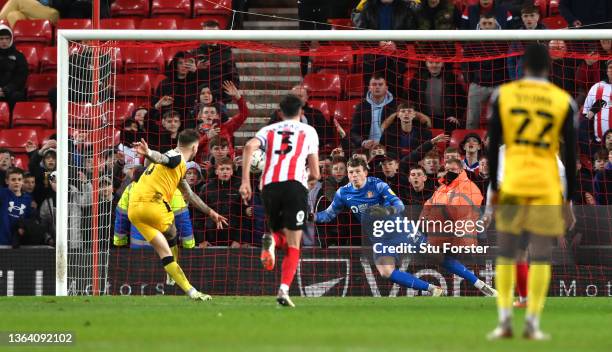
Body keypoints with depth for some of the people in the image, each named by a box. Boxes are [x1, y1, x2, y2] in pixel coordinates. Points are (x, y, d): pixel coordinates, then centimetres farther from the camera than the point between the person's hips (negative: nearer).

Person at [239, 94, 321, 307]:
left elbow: (249, 147, -1)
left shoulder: (269, 130, 22)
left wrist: (245, 181, -4)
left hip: (270, 186, 2)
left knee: (282, 235, 22)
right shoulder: (309, 131, 19)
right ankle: (284, 290, -20)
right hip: (295, 184, -2)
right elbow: (315, 174, 15)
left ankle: (271, 240, -15)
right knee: (293, 246, 0)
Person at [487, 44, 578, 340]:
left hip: (512, 183, 1)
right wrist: (570, 198, 9)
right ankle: (532, 324, -4)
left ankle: (504, 320, 4)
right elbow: (570, 154, 2)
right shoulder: (564, 102, 1)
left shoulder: (502, 95, 3)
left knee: (505, 252, 11)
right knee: (541, 255, 1)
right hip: (547, 186, -1)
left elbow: (492, 145, 4)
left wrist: (493, 187, 12)